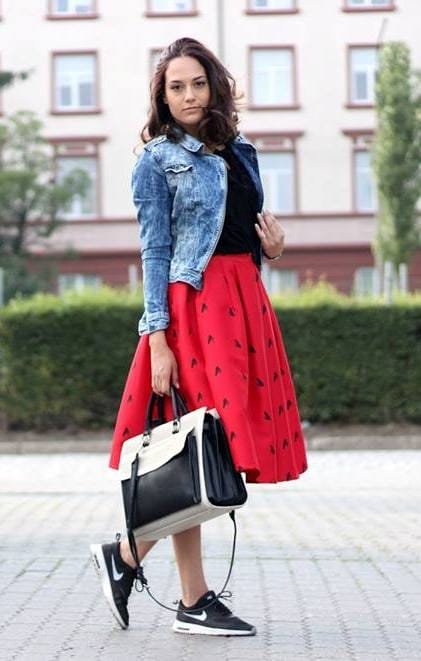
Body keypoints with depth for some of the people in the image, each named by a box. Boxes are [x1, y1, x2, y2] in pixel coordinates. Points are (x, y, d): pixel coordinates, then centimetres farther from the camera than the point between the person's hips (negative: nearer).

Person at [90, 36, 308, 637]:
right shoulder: (157, 160, -1)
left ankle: (194, 599, 10)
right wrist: (158, 339, -13)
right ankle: (123, 555, 5)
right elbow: (154, 252, -6)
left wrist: (272, 246, 3)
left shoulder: (240, 153, 17)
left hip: (245, 302, 6)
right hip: (193, 307, -6)